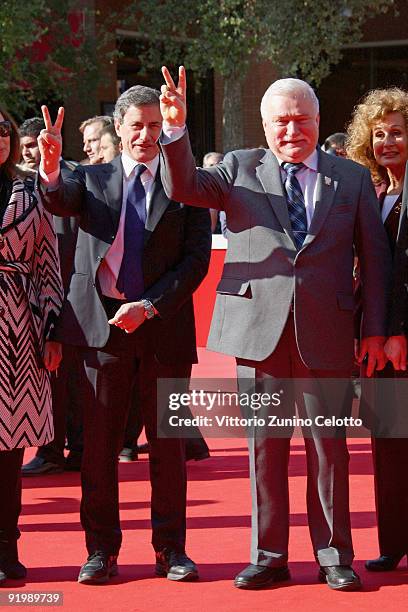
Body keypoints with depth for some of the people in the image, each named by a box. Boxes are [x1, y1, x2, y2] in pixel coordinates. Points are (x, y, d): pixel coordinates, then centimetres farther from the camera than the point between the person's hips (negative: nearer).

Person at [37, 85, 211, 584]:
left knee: (168, 442, 5)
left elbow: (196, 260, -1)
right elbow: (59, 202, -14)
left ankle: (170, 549, 14)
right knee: (99, 443, 2)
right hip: (102, 324, 0)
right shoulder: (91, 179, 8)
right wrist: (51, 167, -36)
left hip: (163, 325, 0)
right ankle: (101, 550, 11)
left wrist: (149, 306, -12)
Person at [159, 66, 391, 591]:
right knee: (264, 447, 5)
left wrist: (375, 330, 4)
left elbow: (375, 258, 10)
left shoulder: (352, 179, 10)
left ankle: (334, 557, 14)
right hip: (258, 329, 0)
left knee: (328, 447, 4)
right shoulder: (240, 169, 10)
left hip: (326, 334, 0)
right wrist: (175, 130, -19)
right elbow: (183, 187, -4)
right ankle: (268, 557, 14)